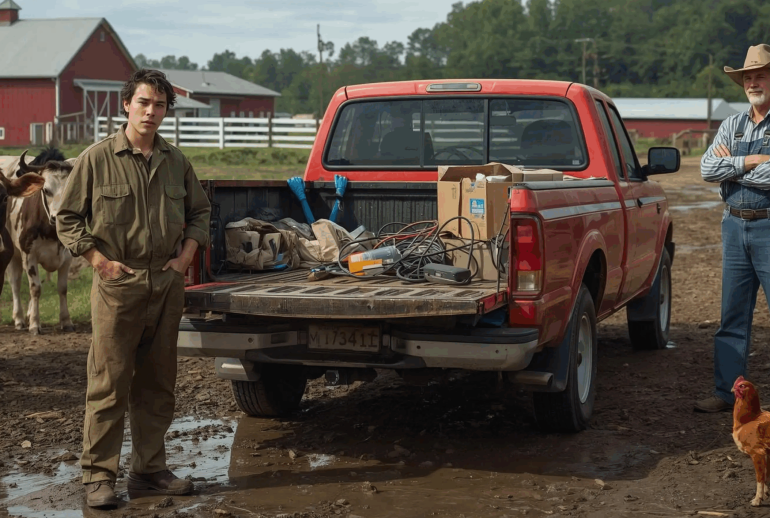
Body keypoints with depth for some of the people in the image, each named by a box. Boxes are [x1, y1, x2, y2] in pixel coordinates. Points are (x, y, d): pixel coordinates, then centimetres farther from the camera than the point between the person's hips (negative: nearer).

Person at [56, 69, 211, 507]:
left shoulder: (176, 162, 10)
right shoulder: (96, 159, -2)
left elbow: (200, 212, 21)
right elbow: (68, 219, 1)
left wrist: (186, 255, 7)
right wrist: (100, 260, -7)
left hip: (168, 285, 5)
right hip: (118, 286, -4)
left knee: (158, 385, 10)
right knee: (109, 384, -4)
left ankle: (150, 470, 21)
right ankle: (99, 476, 5)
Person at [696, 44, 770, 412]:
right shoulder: (732, 126, 12)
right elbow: (707, 169, -1)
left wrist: (732, 166, -8)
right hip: (735, 226, 5)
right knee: (733, 316, 8)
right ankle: (726, 393, 14)